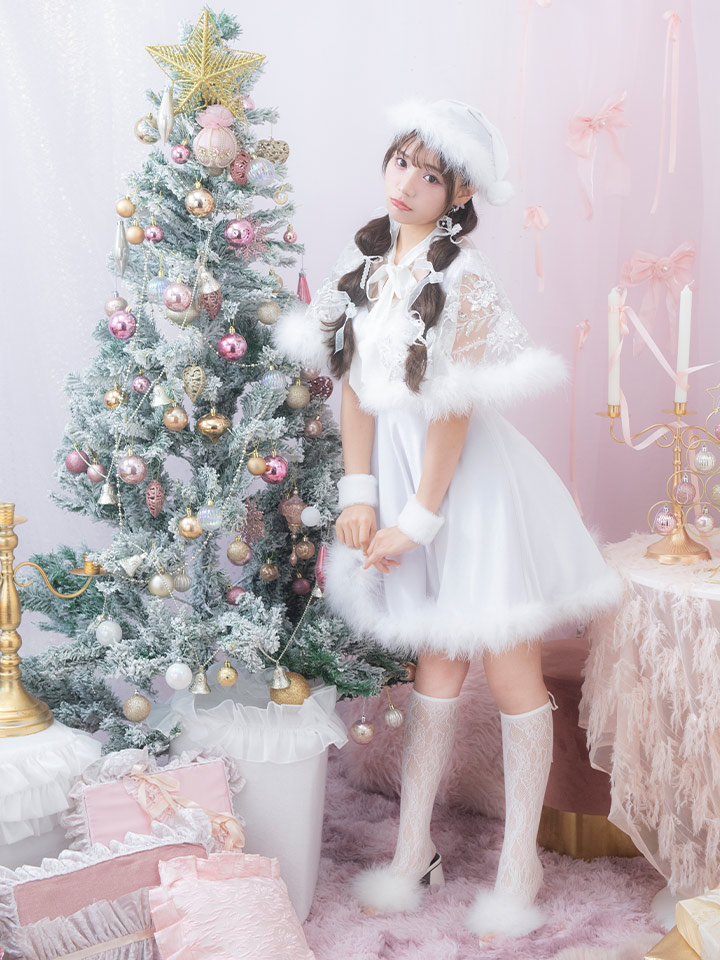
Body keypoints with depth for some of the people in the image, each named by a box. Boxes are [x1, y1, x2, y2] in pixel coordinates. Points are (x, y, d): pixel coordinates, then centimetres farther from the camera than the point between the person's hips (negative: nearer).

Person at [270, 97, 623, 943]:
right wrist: (358, 492, -1)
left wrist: (420, 517, -14)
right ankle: (413, 850, 24)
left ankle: (520, 863, 19)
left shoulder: (464, 276, -15)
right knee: (435, 668, 14)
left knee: (510, 675, 3)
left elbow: (456, 407, -16)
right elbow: (355, 384, 5)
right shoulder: (366, 262, 5)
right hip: (397, 469, 6)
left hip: (473, 478, -6)